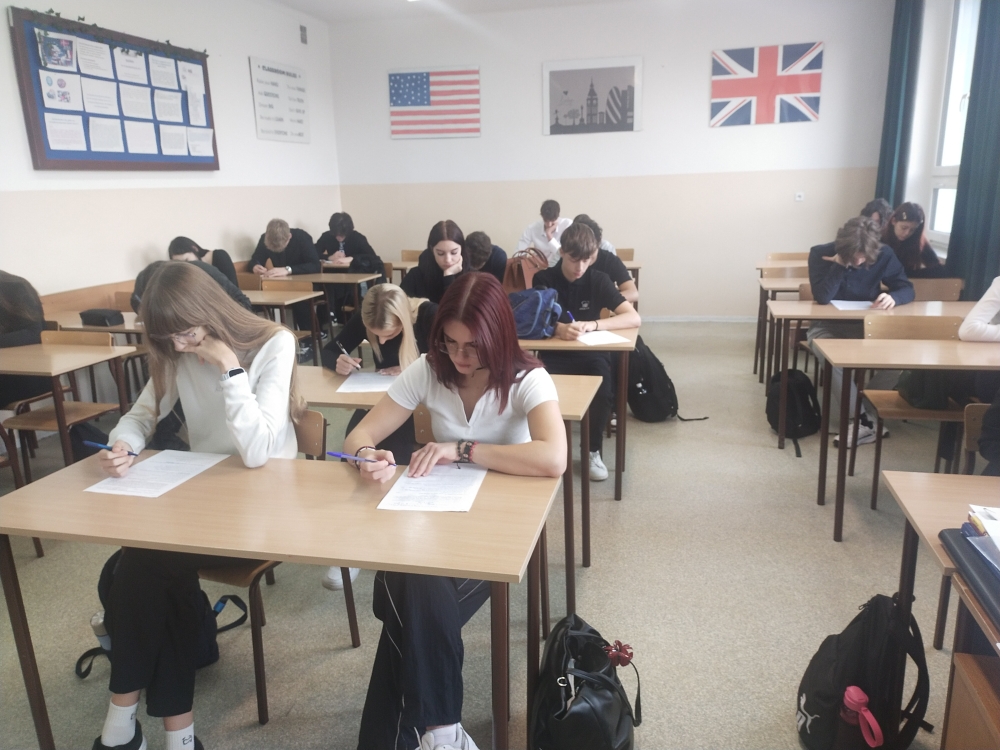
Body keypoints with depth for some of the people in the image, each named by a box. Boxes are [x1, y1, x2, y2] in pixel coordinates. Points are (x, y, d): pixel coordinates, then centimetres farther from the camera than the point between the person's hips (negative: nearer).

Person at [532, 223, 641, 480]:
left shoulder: (599, 280, -4)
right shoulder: (543, 279, -4)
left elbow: (634, 318, -13)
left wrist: (593, 325, -28)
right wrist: (558, 328, -36)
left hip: (591, 355, 0)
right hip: (555, 354, 0)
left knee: (604, 393, -30)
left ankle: (593, 450, -2)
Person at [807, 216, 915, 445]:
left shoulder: (884, 254, -6)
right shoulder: (820, 253, -14)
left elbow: (907, 289, -3)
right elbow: (822, 298, -24)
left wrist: (893, 297, -26)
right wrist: (840, 263, -28)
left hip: (867, 326, 3)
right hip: (827, 326, -3)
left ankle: (849, 411, -9)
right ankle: (862, 421, -19)